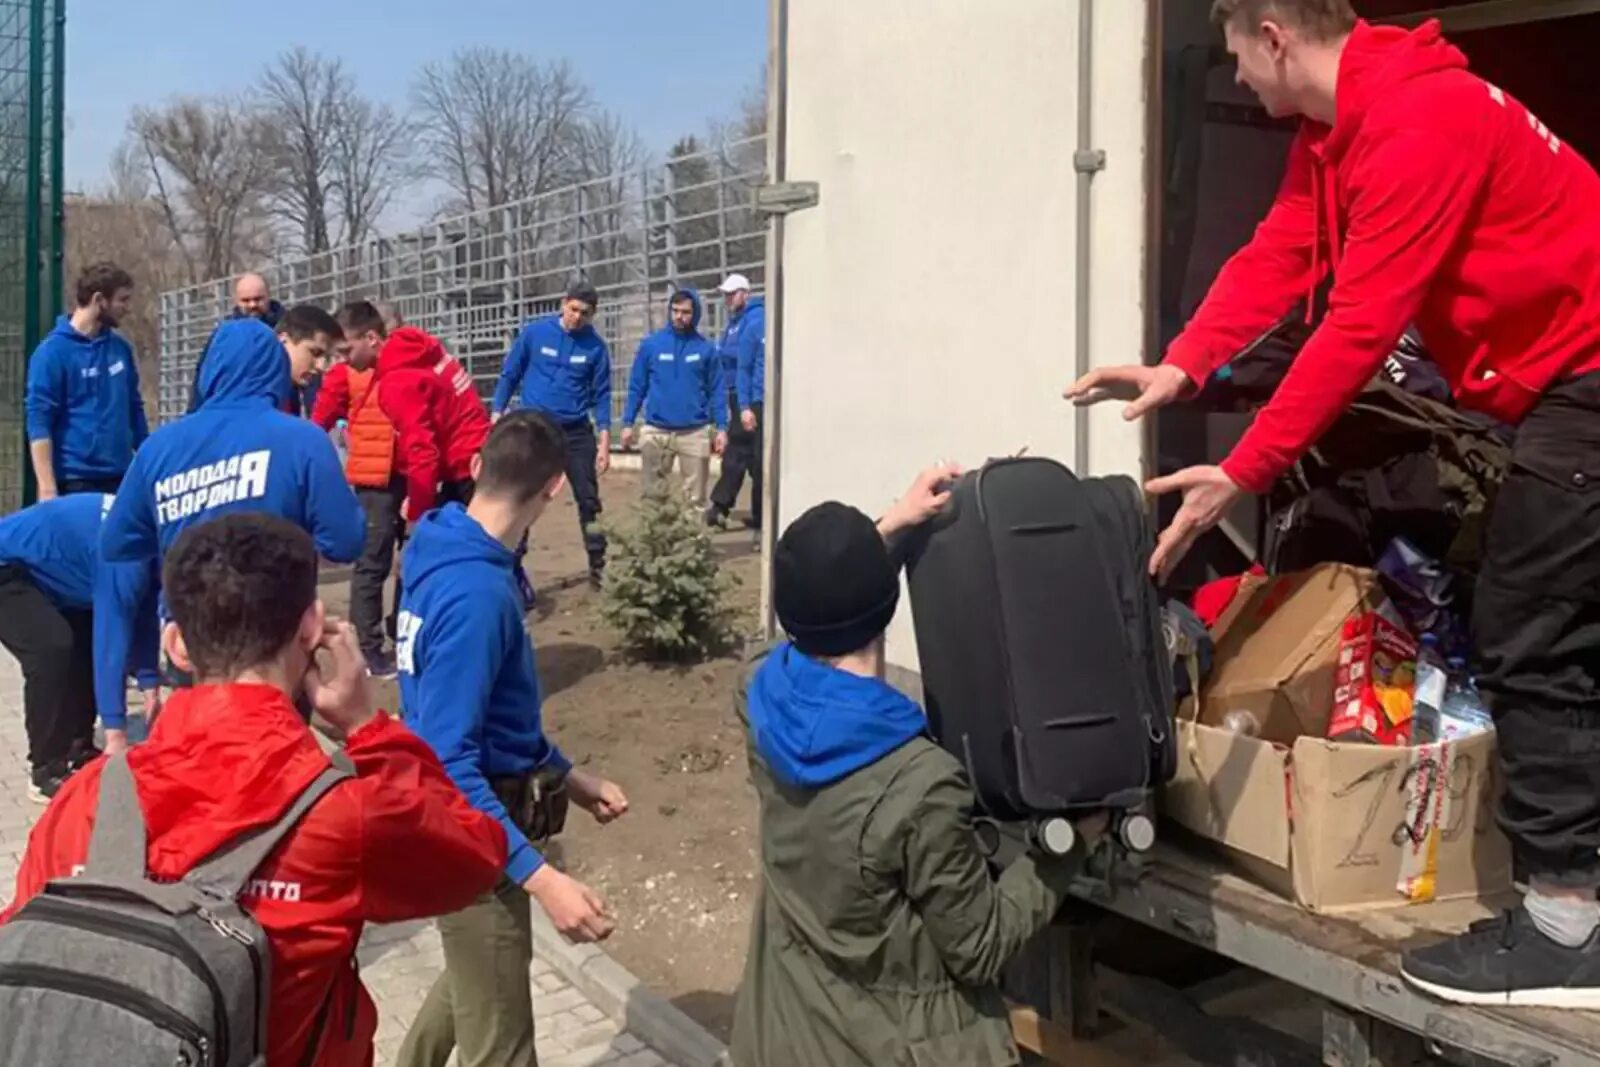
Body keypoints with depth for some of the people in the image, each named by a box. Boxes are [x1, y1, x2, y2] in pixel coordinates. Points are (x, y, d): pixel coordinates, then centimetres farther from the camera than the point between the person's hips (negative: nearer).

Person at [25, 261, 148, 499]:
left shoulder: (121, 348, 8)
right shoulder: (53, 351, -10)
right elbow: (39, 423, -13)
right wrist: (47, 489, -18)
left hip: (121, 478, 6)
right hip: (76, 481, -6)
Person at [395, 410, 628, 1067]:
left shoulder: (445, 555, 1)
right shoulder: (476, 593, -29)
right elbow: (449, 763, -31)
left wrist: (565, 776, 15)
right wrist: (539, 875, -35)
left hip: (466, 816, 10)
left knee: (472, 978, 32)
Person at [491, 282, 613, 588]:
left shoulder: (596, 346, -3)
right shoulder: (534, 332, -5)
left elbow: (601, 395, 0)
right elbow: (509, 375, 2)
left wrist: (604, 441, -6)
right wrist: (497, 417, -4)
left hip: (576, 431, 1)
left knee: (589, 499, 6)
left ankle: (598, 566, 17)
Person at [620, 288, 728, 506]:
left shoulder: (705, 349, 3)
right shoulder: (651, 344, 2)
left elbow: (716, 391, 4)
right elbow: (636, 387, 4)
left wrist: (722, 427, -3)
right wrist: (627, 423, -1)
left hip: (694, 433, 0)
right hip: (656, 432, 0)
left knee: (696, 495, 6)